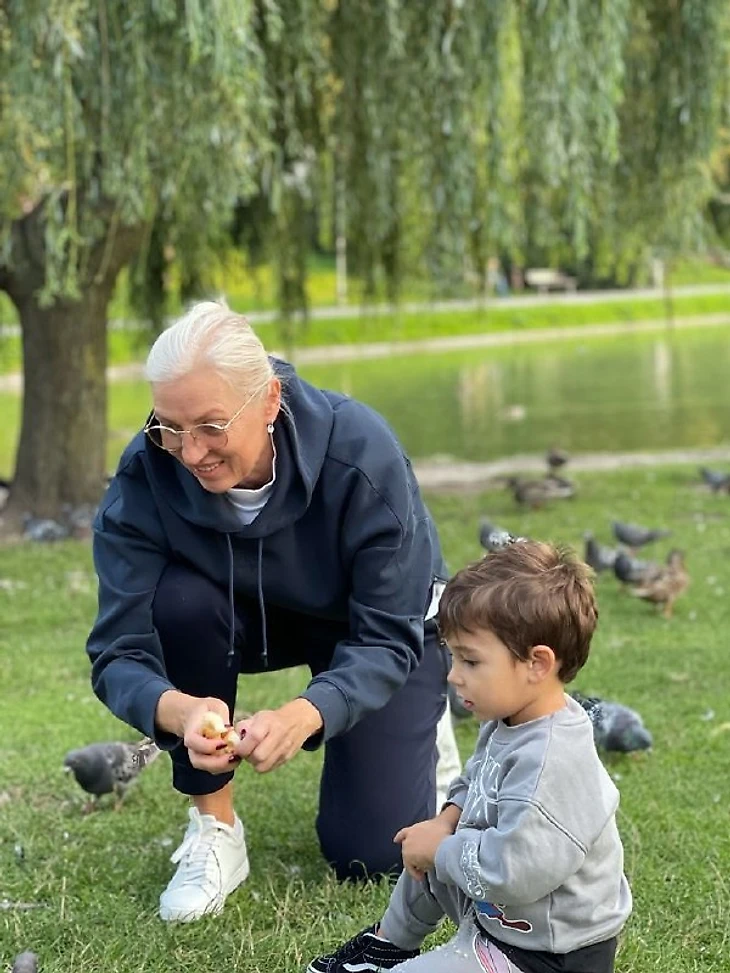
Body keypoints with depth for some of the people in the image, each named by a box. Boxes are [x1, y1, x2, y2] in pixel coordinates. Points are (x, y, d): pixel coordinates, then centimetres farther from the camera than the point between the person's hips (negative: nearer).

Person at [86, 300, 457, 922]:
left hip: (386, 624, -2)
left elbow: (388, 638, -31)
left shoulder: (362, 453, -35)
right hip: (254, 618, 2)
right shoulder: (147, 474, -29)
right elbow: (117, 652, -30)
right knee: (179, 600, -32)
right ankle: (214, 827, -13)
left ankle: (420, 731, 22)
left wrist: (304, 715, -52)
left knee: (369, 855, -12)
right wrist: (180, 709, -53)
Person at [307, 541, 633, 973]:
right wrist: (448, 820, -2)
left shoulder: (550, 761, -31)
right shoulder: (510, 724, -1)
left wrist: (440, 848, -20)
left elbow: (509, 870, -36)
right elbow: (475, 785, 18)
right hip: (496, 916, 10)